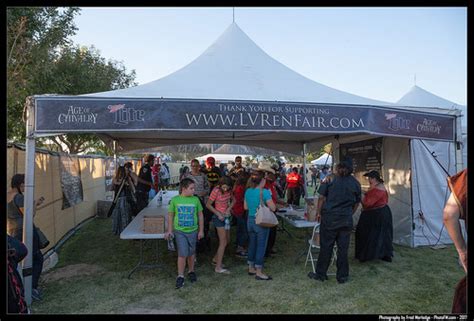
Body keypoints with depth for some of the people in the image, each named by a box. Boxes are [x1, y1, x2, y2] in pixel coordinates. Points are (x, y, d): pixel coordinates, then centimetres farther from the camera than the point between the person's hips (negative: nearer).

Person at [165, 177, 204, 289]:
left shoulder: (195, 200, -5)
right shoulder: (175, 200, -8)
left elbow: (200, 215, 4)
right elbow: (170, 215, 3)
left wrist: (201, 230, 4)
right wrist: (169, 230, 3)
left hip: (193, 231, 2)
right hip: (179, 231, -2)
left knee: (191, 253, 14)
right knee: (182, 254, -7)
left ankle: (191, 271, 36)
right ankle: (180, 276, 9)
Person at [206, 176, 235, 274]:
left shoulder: (229, 190, -1)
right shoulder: (216, 191, -20)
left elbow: (233, 200, 12)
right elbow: (208, 205, -14)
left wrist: (229, 209, -6)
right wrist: (218, 214, -18)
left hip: (227, 217, 8)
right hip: (219, 217, -7)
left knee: (227, 240, 15)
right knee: (223, 242, -8)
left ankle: (215, 259, 31)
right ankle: (218, 267, -1)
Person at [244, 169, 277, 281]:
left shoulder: (248, 191, 2)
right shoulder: (265, 192, -17)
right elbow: (273, 208, -16)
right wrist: (267, 200, 1)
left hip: (250, 220, 7)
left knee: (252, 244, 17)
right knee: (261, 246, 3)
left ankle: (251, 268, 29)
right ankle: (259, 272, 10)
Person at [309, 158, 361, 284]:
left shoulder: (330, 178, -4)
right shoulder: (356, 183, 5)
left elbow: (322, 198, -6)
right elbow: (357, 203, 11)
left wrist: (318, 213, 3)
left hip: (329, 218, -2)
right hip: (346, 220, 2)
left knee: (326, 246, 6)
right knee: (343, 248, 9)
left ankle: (321, 274, 16)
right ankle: (342, 276, 18)